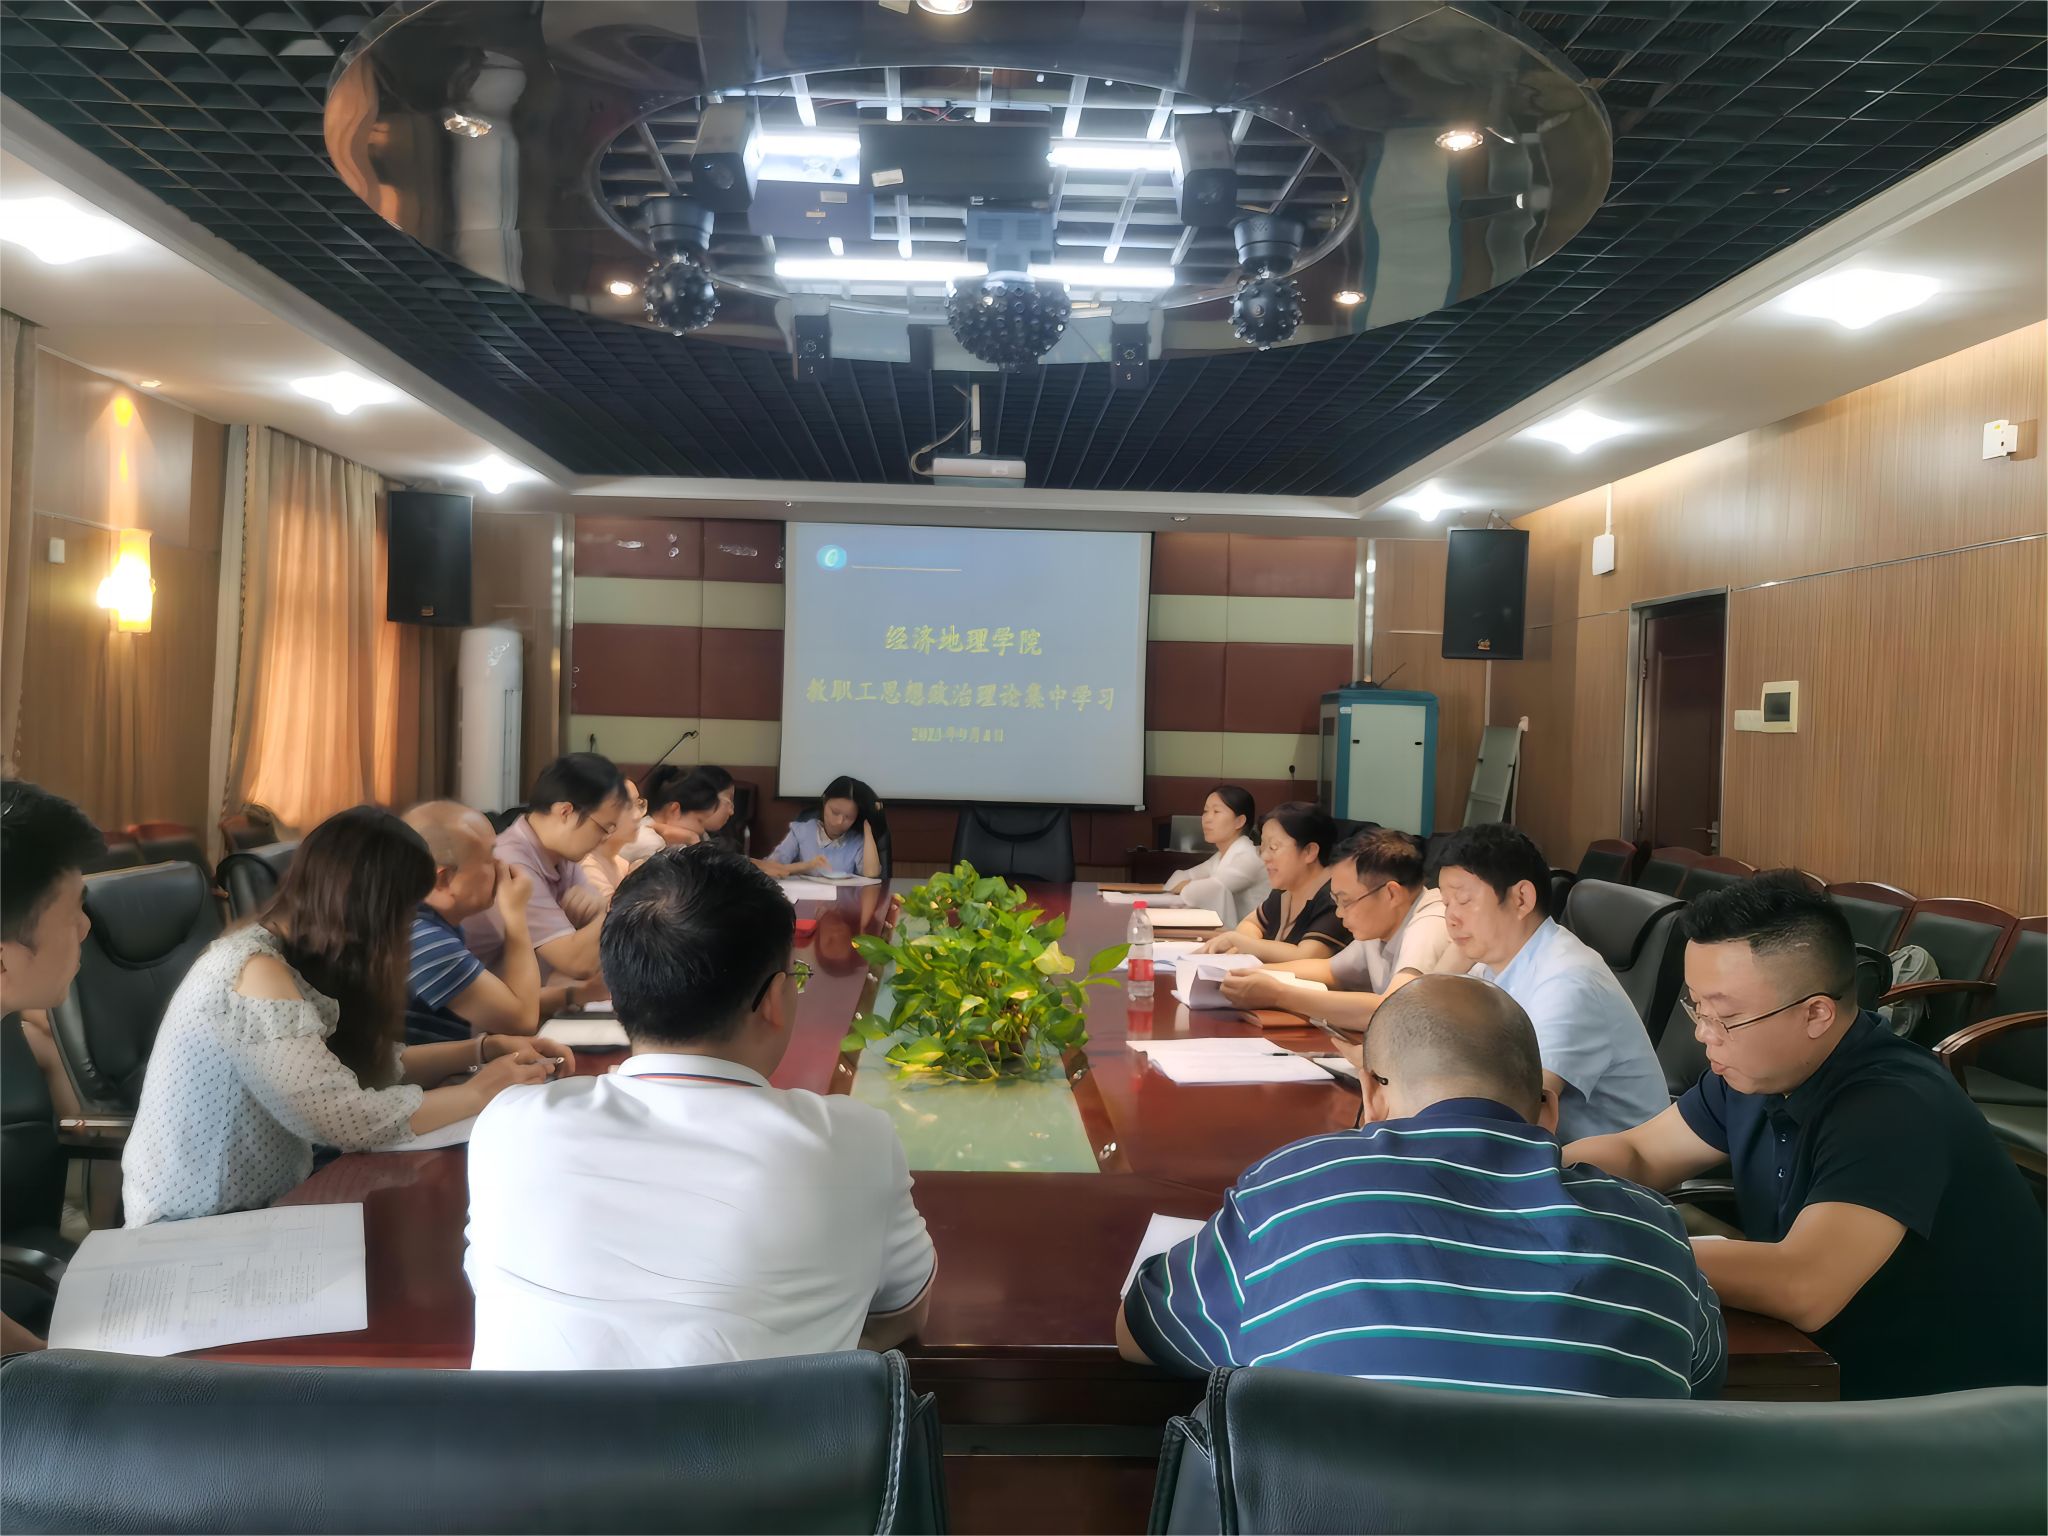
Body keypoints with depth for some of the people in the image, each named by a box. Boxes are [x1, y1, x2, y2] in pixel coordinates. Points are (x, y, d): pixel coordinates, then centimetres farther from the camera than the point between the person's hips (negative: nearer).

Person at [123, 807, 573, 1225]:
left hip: (261, 1201, 8)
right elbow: (348, 1118, -29)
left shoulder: (292, 957, 3)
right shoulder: (257, 975, -24)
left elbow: (368, 1063, 9)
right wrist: (478, 1091, -18)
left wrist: (483, 1049, 0)